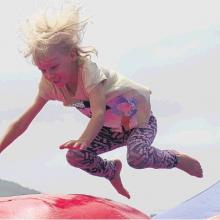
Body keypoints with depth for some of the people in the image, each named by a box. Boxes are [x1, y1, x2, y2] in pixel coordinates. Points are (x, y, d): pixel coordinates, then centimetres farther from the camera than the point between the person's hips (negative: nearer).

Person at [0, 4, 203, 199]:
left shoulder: (88, 70, -31)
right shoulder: (49, 84, -15)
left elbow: (99, 112, -45)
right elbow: (22, 122, -13)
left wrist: (84, 139, -64)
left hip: (140, 120, -6)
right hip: (112, 129, 6)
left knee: (137, 157, -34)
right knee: (75, 156, -14)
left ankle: (176, 158, -3)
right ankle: (112, 171, 16)